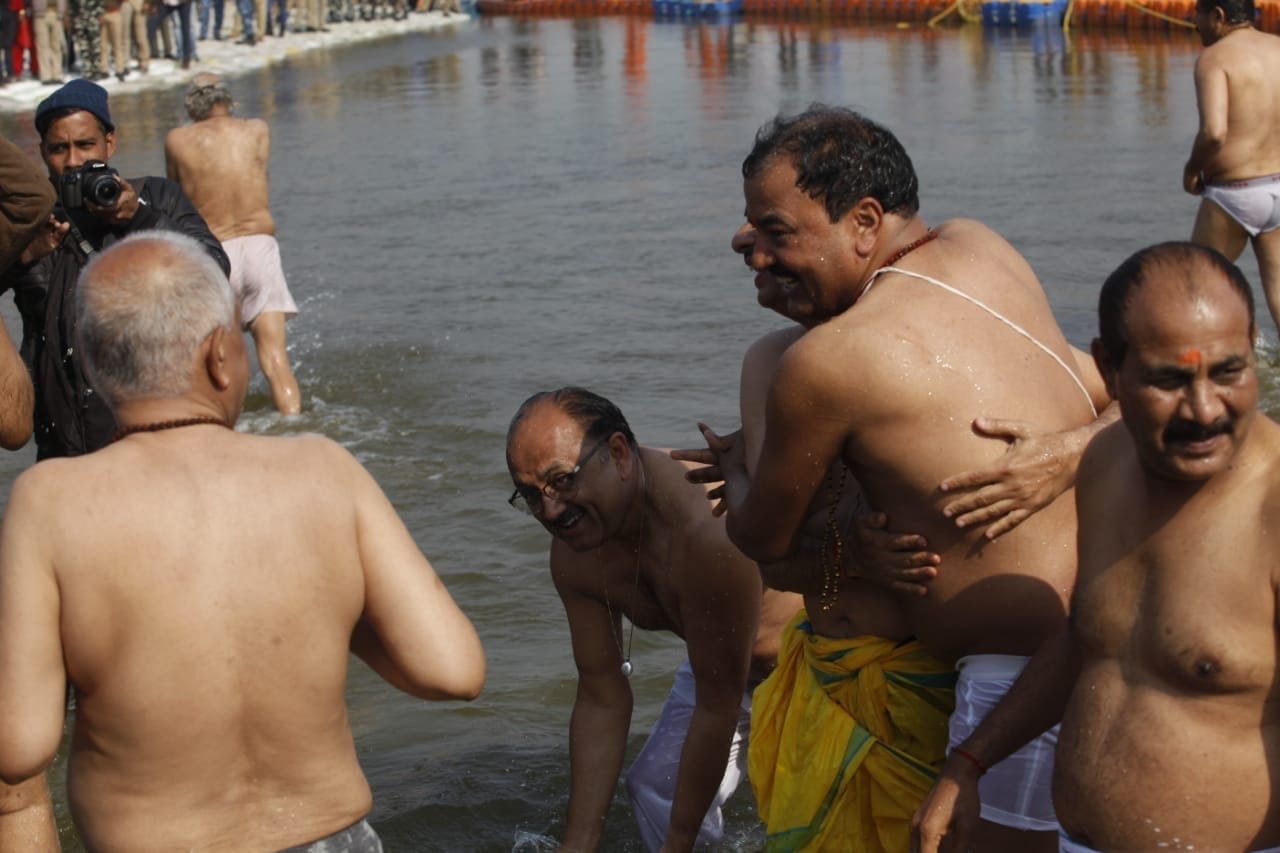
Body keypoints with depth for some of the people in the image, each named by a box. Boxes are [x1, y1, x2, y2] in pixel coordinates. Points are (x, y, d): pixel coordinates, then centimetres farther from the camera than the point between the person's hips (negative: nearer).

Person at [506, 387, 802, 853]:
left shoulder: (707, 534, -42)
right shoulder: (574, 555, -16)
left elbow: (717, 709, -33)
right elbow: (602, 697, -7)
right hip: (722, 661, 8)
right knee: (656, 788, 11)